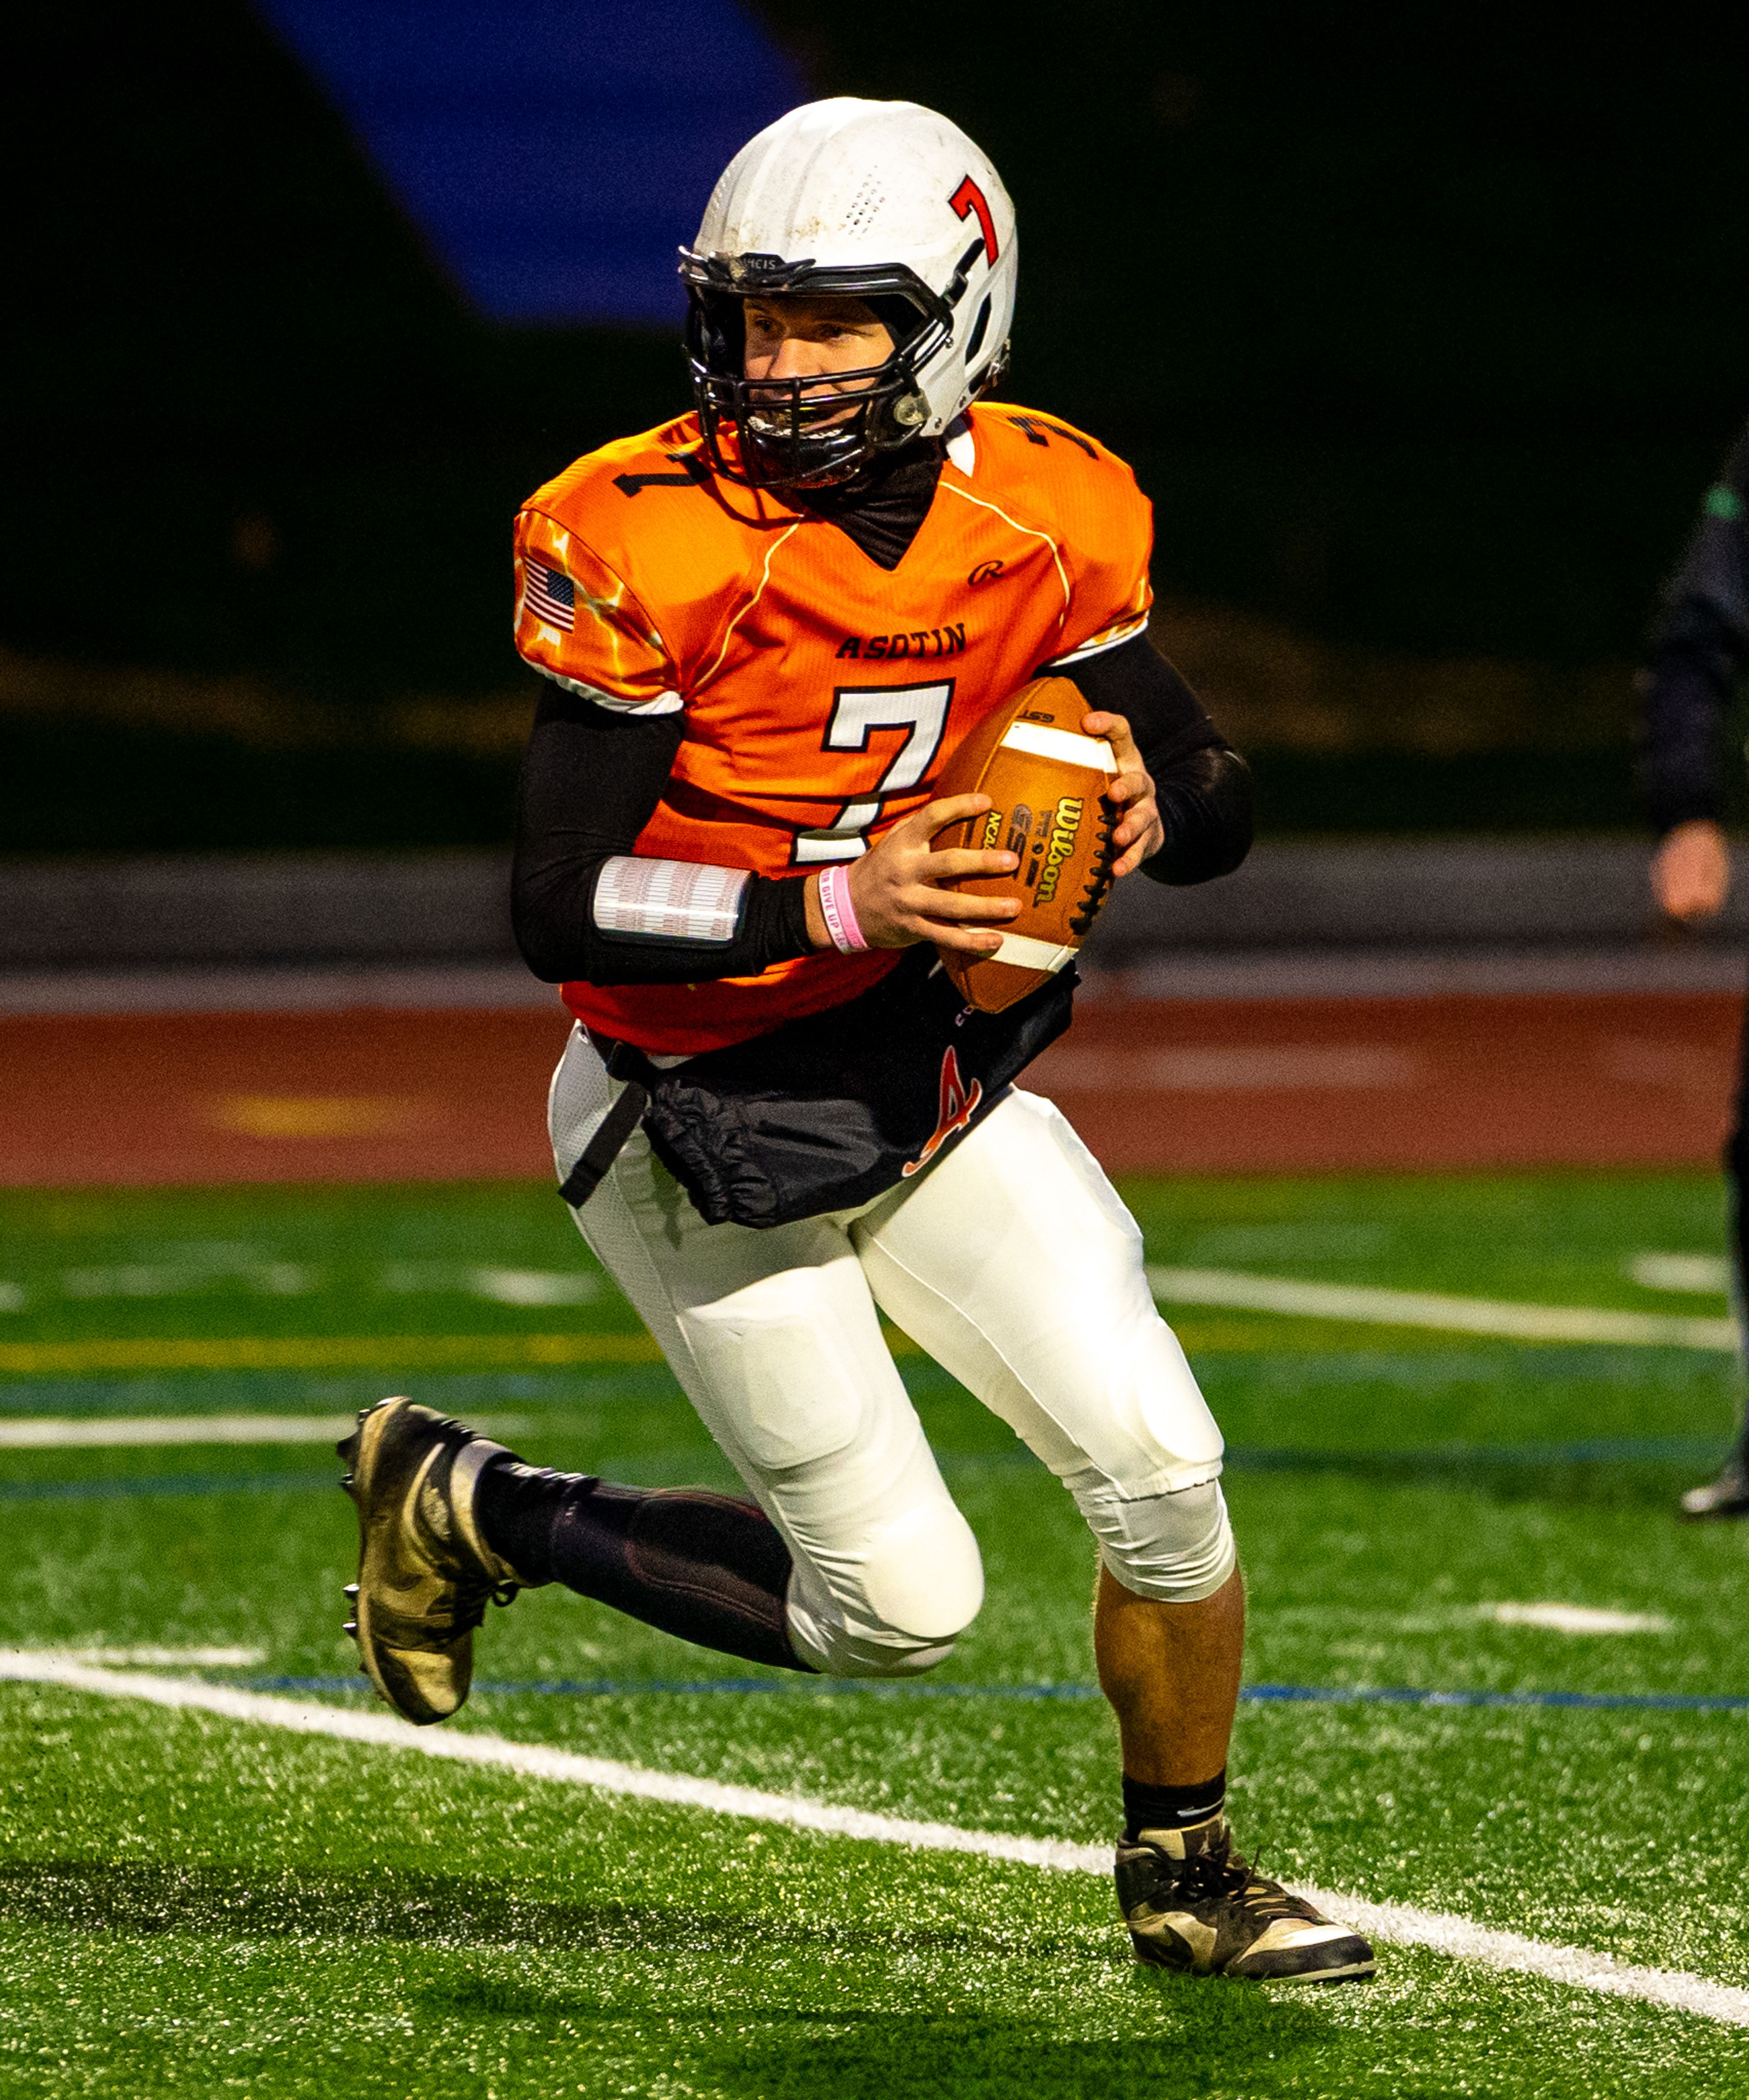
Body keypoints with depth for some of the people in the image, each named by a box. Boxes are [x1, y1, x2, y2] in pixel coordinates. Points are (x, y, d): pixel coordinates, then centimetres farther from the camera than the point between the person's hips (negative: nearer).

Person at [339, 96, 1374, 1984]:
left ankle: (1184, 1877, 19)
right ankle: (472, 1507, 17)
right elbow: (558, 910, -24)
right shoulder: (647, 547, -22)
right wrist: (833, 909, -35)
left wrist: (1149, 804, -20)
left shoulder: (1041, 519, -7)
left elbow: (1218, 807, 4)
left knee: (1161, 1472, -5)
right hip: (705, 1133, -5)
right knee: (901, 1608, -4)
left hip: (926, 1074, 5)